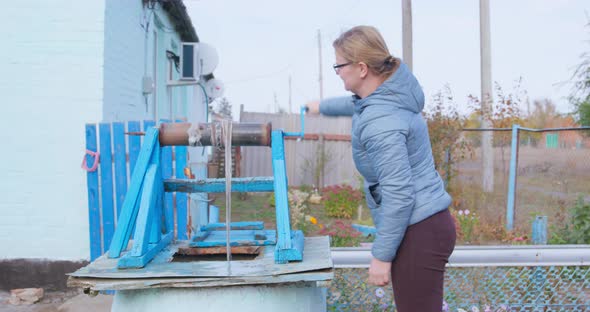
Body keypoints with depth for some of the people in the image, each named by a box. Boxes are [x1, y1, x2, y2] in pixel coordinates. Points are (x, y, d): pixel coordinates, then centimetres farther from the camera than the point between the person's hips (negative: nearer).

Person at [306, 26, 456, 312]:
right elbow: (357, 105, 34)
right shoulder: (387, 97, 8)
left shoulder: (380, 121, -23)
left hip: (418, 233, -10)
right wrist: (322, 107, 49)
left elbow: (399, 194, -25)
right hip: (429, 224, 10)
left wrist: (382, 255, -18)